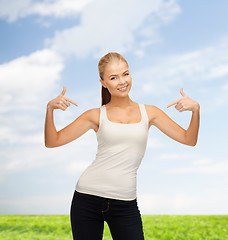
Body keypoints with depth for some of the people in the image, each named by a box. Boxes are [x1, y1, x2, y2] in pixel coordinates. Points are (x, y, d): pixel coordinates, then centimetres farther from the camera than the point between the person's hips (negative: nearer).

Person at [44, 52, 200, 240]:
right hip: (88, 198, 0)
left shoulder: (149, 113, 7)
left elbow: (189, 139, 6)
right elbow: (52, 142, 1)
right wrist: (50, 109, -14)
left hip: (125, 204, 1)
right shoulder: (96, 115, 3)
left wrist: (195, 110, -9)